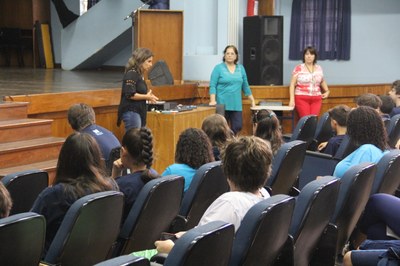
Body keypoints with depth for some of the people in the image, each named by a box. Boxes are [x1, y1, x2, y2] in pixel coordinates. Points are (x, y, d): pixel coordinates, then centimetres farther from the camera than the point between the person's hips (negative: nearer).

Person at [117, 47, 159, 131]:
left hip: (139, 111, 10)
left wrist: (148, 95, 6)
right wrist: (146, 97, -11)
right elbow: (130, 95, -19)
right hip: (131, 112, -10)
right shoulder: (131, 74, -12)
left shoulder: (139, 74, 16)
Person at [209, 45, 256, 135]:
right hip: (222, 104, -4)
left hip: (236, 104, 4)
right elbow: (212, 86, -6)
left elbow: (245, 86, 17)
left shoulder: (240, 68, 11)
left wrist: (252, 100, 16)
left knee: (237, 127, -4)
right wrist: (213, 100, -19)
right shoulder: (218, 68, -1)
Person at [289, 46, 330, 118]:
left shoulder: (319, 68, 12)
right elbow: (292, 84, -1)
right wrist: (292, 99, -9)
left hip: (316, 99, 3)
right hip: (301, 98, -3)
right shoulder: (298, 68, 1)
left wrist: (327, 91, 15)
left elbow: (322, 81, 29)